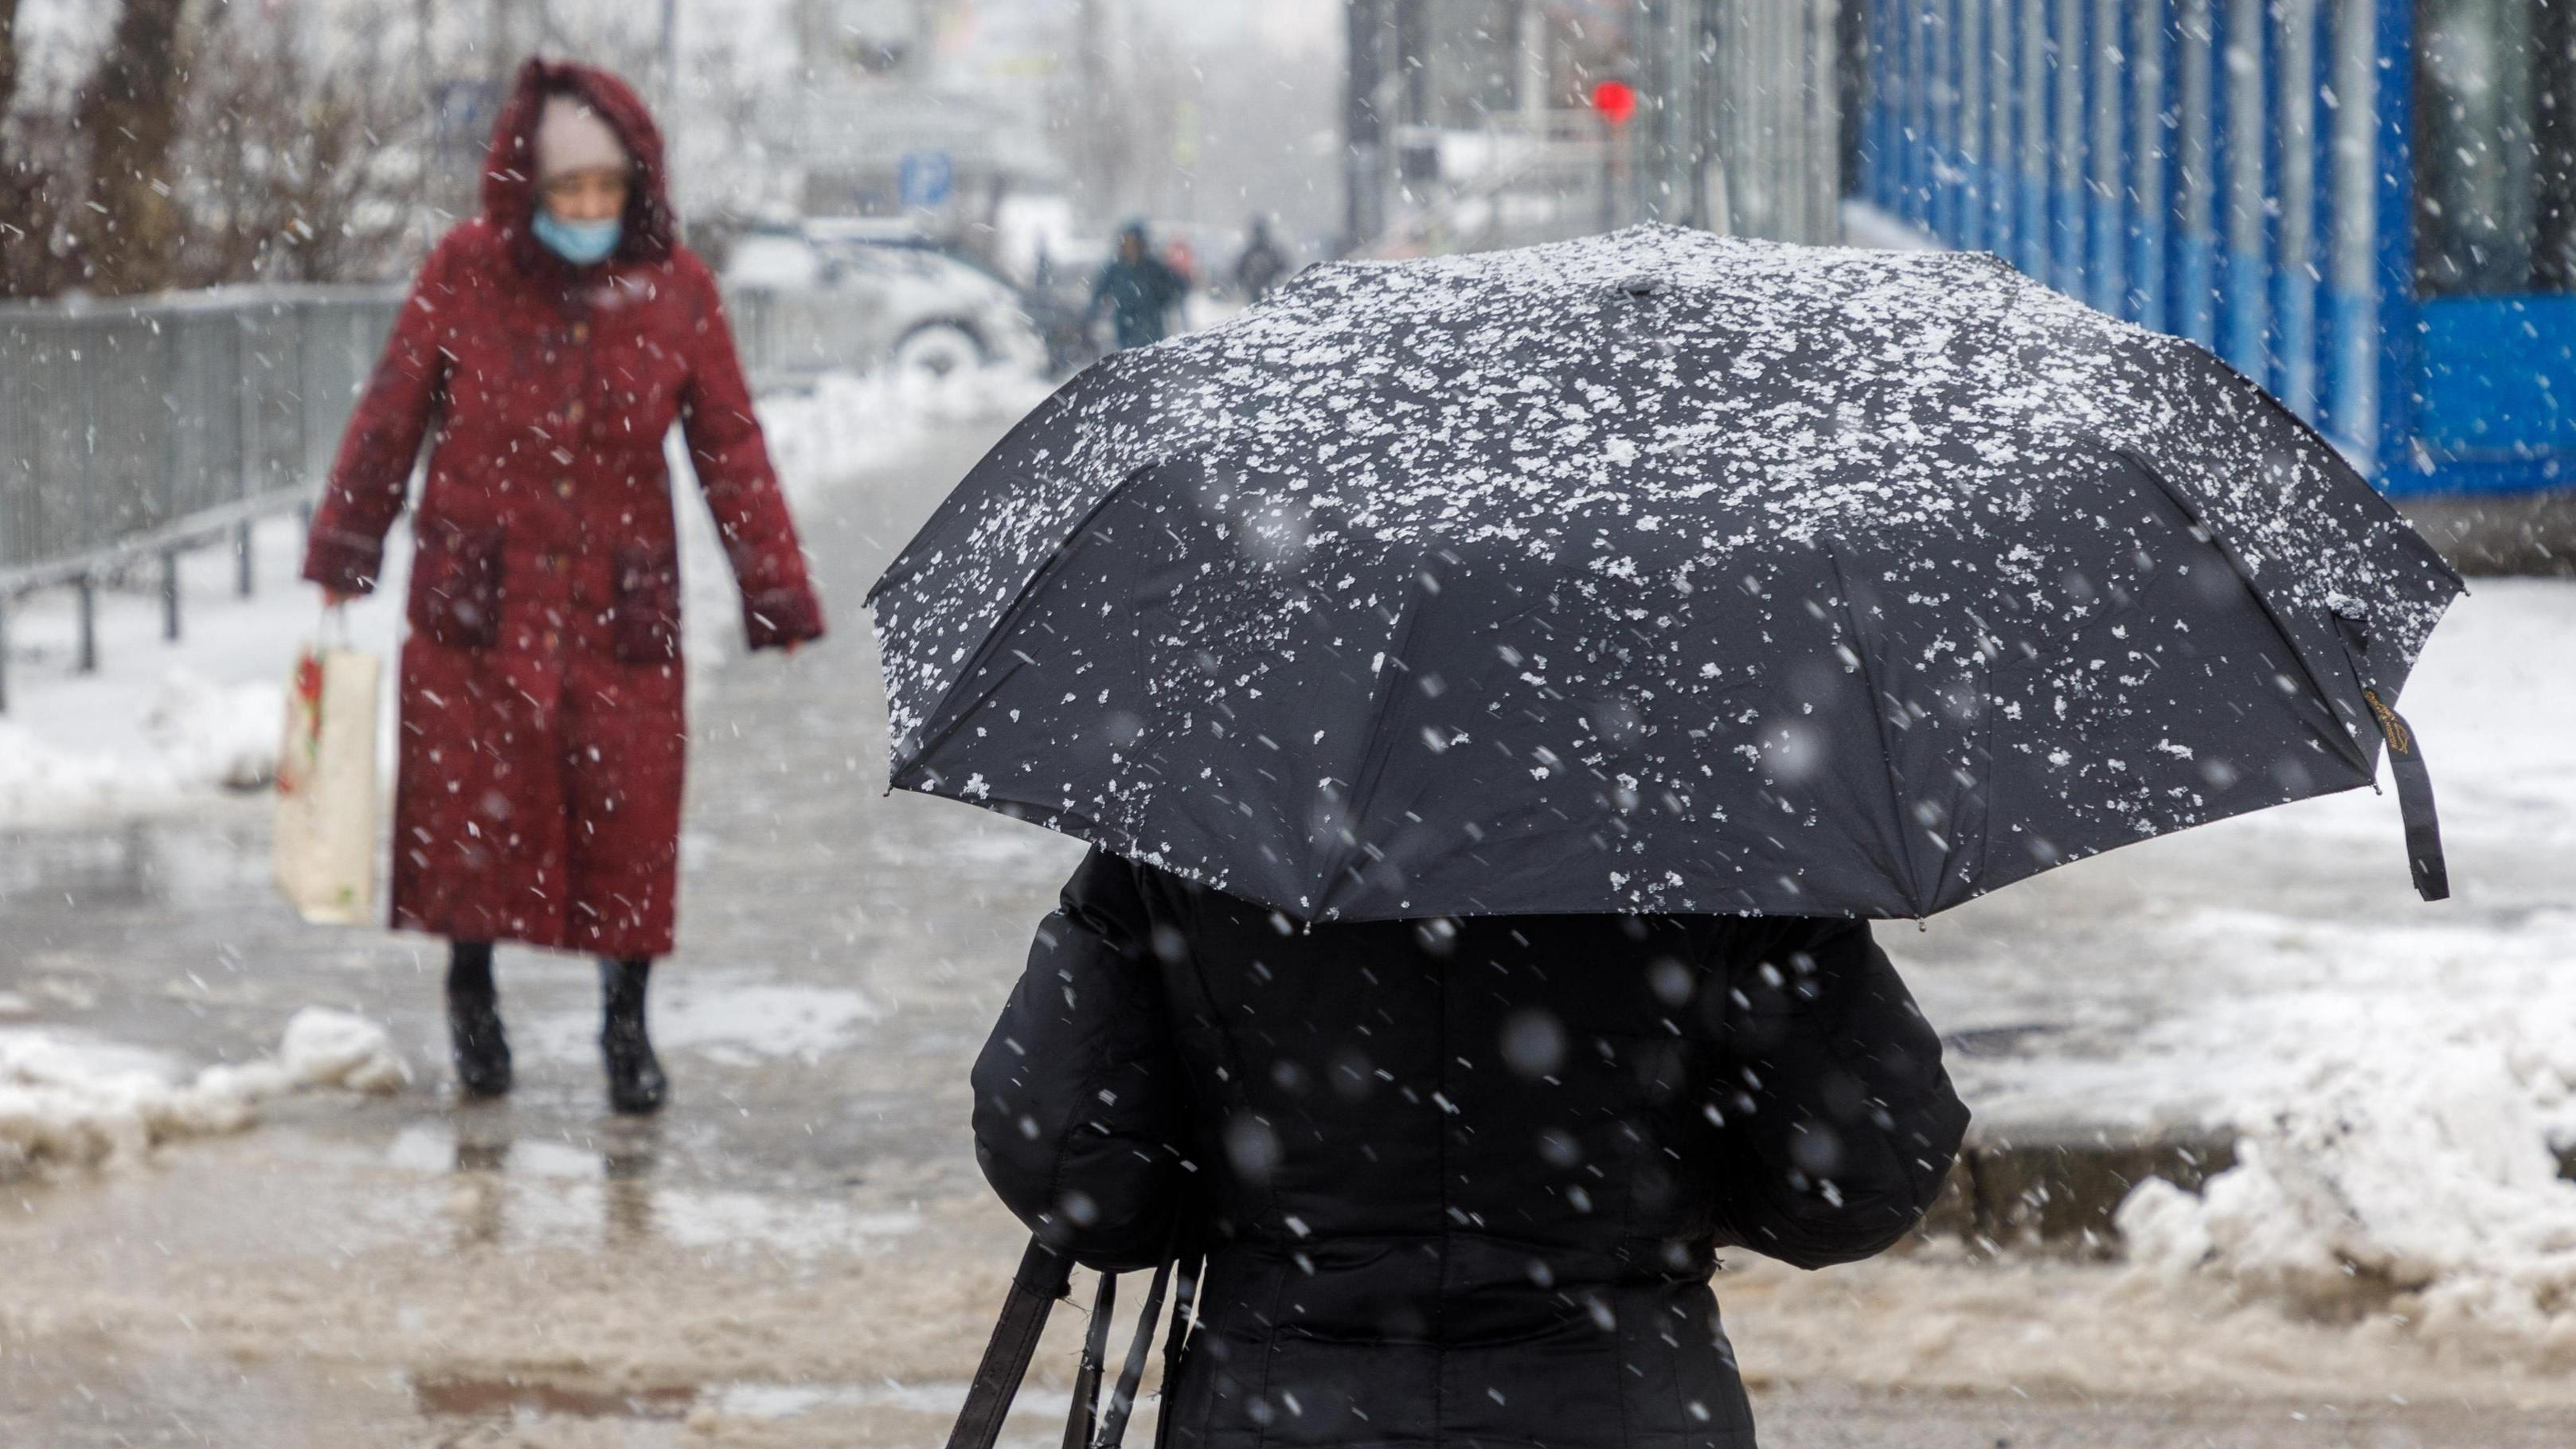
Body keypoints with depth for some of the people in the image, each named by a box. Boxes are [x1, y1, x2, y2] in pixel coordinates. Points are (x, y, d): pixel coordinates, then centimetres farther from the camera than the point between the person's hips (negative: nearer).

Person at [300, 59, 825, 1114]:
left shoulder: (675, 290, -5)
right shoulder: (463, 274, -8)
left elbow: (732, 451, -1)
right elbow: (390, 420, 2)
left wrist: (776, 596, -2)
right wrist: (343, 561, 7)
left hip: (620, 606, 1)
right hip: (476, 597, 0)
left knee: (629, 813, 2)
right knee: (472, 807, 8)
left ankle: (626, 1025, 20)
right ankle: (470, 995, 32)